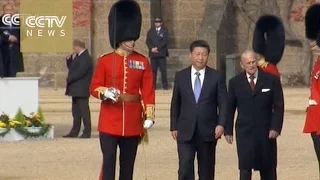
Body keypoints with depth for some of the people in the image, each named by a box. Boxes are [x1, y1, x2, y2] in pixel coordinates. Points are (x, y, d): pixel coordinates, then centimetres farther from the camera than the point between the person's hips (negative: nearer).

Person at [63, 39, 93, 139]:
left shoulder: (86, 58, -17)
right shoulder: (78, 57, 15)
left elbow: (79, 73, -22)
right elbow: (71, 68, 19)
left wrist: (69, 79, -10)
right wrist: (70, 59, 3)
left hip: (82, 90, -10)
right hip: (76, 90, 10)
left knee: (84, 111, -4)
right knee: (76, 112, 12)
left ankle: (87, 132, 1)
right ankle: (74, 132, 16)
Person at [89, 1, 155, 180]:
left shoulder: (143, 61, 5)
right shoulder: (105, 60, 0)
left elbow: (148, 91, 3)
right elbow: (94, 87, 1)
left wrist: (149, 115, -5)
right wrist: (105, 92, -20)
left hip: (133, 122, 2)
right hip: (110, 122, -2)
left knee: (128, 164, 8)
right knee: (109, 162, -6)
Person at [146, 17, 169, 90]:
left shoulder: (164, 31, 5)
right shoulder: (151, 31, 13)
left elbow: (165, 41, -6)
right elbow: (147, 41, 7)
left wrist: (157, 48, -13)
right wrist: (152, 48, -10)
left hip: (162, 53, -2)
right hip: (153, 53, 2)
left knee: (163, 70, -6)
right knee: (153, 70, 0)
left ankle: (165, 85, -3)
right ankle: (153, 85, 2)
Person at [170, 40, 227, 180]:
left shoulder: (217, 76, 2)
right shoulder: (180, 76, 6)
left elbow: (223, 103, 0)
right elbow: (175, 103, 9)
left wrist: (221, 124, -13)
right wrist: (174, 127, 6)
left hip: (208, 131, 0)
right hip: (185, 132, 0)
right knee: (185, 168, -9)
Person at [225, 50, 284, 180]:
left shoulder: (272, 80, 0)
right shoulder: (235, 82, 3)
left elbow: (279, 106, -1)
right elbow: (230, 108, 7)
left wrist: (276, 128, -10)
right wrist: (228, 130, 3)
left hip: (266, 132, 0)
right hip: (244, 132, 0)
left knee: (268, 169, 7)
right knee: (245, 169, -5)